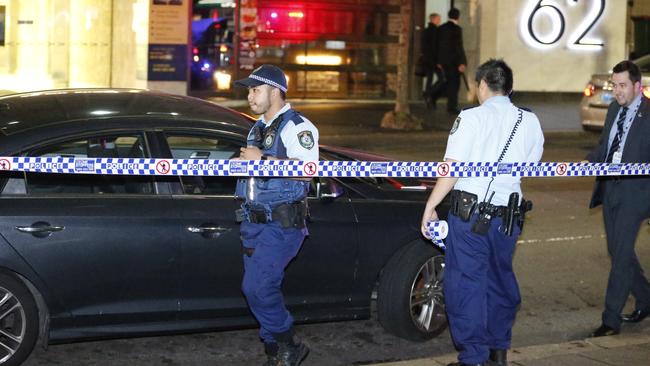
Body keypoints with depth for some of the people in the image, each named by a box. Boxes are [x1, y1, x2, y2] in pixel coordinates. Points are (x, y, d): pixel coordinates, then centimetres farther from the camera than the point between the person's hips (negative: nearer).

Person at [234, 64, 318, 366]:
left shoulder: (297, 126, -9)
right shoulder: (258, 128, 20)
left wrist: (262, 159, -22)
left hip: (282, 222, -9)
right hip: (255, 220, 9)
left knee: (257, 287, -17)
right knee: (264, 289, 9)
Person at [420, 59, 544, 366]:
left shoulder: (471, 118, -9)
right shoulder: (530, 122, 5)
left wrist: (430, 206, -9)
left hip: (469, 213, -5)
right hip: (508, 215, 5)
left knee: (467, 285, 2)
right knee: (500, 279, 20)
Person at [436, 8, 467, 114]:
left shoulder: (441, 28, 7)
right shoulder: (457, 29, -12)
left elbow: (438, 45, 11)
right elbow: (459, 46, -16)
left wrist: (439, 61, 17)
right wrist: (461, 63, -15)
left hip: (444, 60, 6)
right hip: (454, 61, -6)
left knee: (449, 82, 18)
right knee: (454, 83, 1)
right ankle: (452, 107, 2)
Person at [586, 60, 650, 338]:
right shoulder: (615, 109, 10)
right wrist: (588, 161, -1)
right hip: (609, 189, 7)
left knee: (621, 254, -8)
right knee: (617, 251, 15)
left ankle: (611, 319, -3)